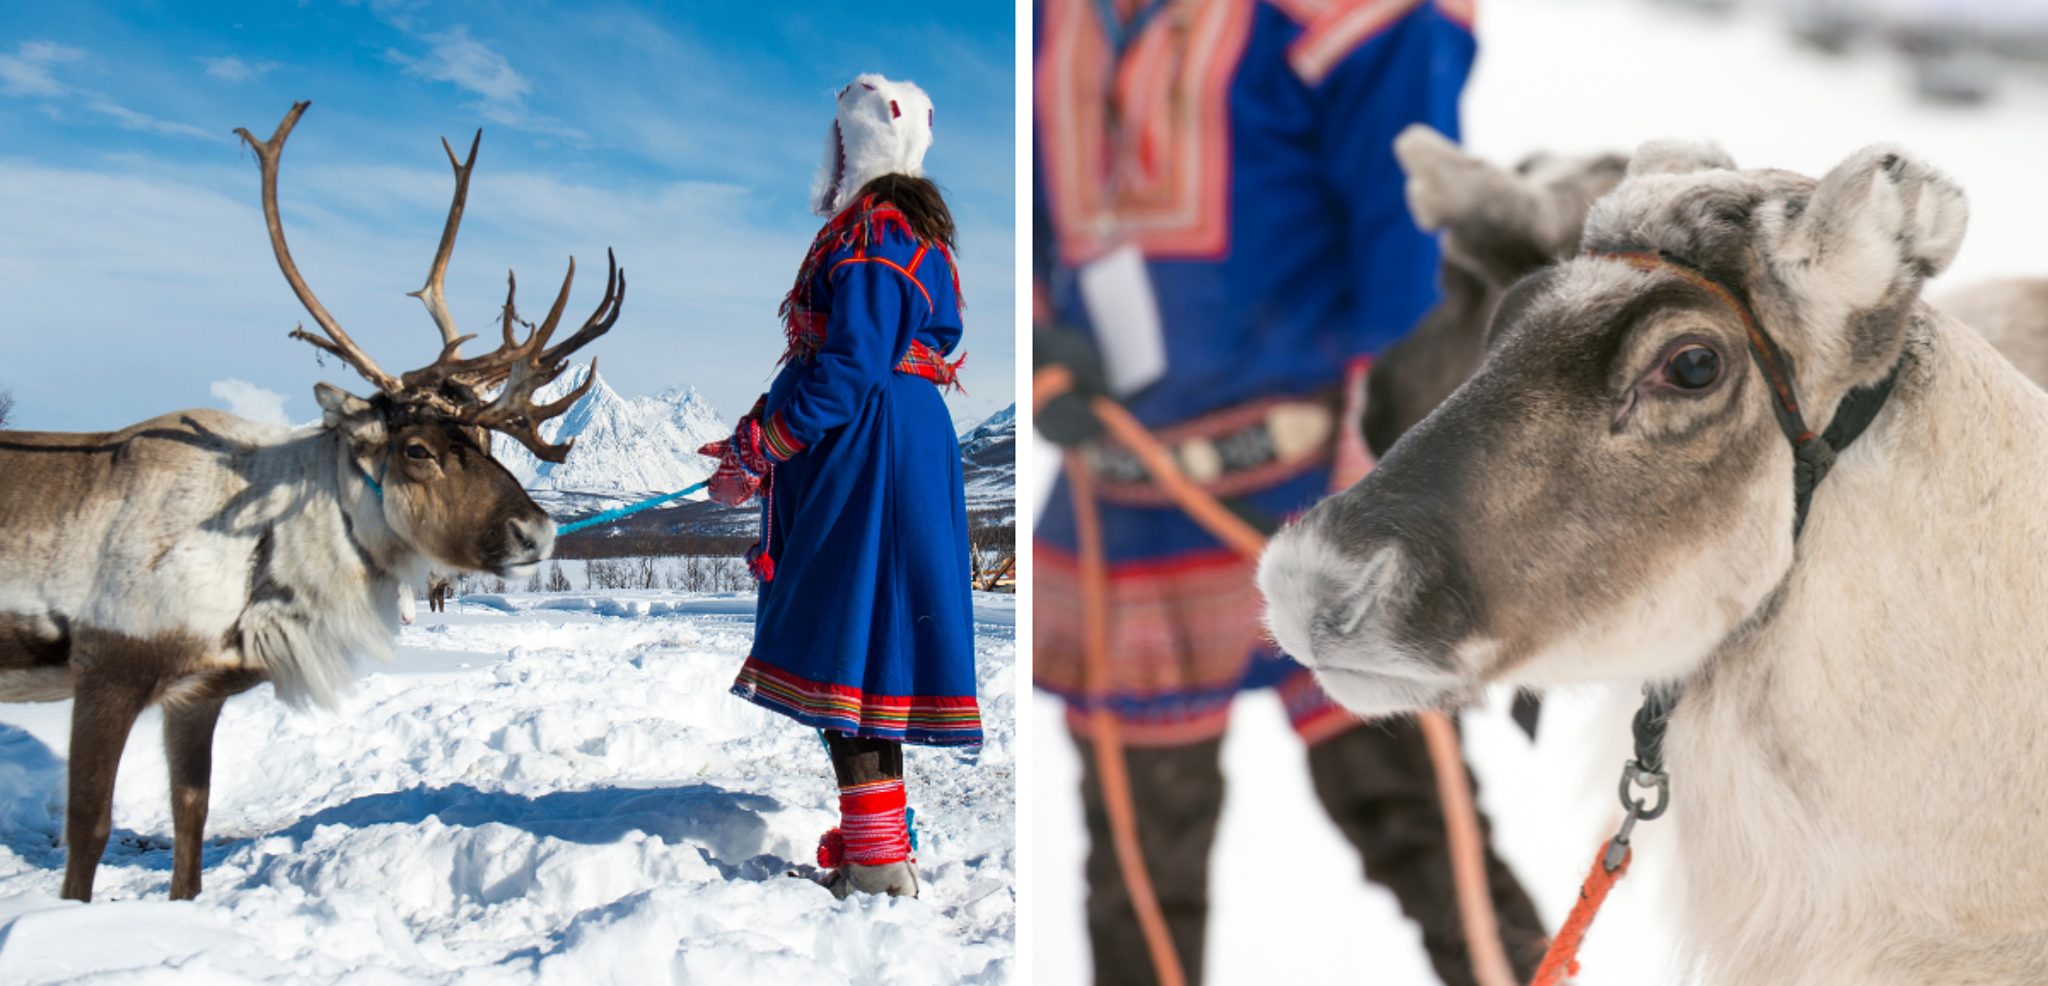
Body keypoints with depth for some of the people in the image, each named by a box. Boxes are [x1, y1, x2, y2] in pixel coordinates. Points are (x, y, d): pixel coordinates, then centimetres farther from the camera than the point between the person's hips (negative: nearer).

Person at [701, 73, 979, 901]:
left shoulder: (872, 237, -14)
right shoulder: (900, 232, 19)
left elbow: (850, 370, -21)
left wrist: (758, 455, -15)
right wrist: (760, 442, 19)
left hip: (865, 459, -10)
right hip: (886, 453, 10)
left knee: (844, 646, -10)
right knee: (863, 643, 14)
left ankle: (878, 862, -11)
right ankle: (874, 837, 22)